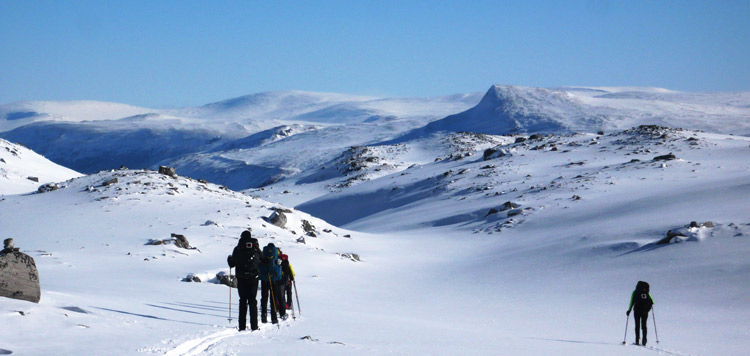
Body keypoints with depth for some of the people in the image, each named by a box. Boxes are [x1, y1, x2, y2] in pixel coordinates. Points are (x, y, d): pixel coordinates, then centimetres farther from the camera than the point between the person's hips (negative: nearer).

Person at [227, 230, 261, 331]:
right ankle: (254, 326, -1)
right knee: (252, 301, 5)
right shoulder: (256, 249, 2)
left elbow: (232, 264, 0)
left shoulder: (237, 249, -2)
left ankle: (242, 326, -2)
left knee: (243, 301, 4)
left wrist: (229, 258, 22)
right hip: (253, 277, 1)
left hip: (241, 278, -1)